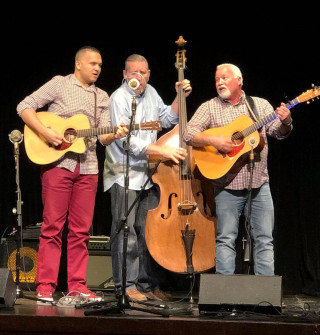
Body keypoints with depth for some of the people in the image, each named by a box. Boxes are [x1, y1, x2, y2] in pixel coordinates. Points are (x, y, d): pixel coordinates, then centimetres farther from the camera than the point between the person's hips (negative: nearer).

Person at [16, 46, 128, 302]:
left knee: (81, 230, 4)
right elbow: (25, 107, -4)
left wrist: (114, 135, -12)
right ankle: (45, 287, 0)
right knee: (53, 226, -4)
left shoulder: (102, 97, 17)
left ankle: (77, 286, 9)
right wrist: (45, 132, -16)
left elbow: (103, 137, 10)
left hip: (88, 166, 5)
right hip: (57, 163, -5)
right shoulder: (60, 84, 3)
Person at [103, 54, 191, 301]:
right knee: (126, 231, -6)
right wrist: (164, 151, -23)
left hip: (149, 173, 7)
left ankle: (148, 284, 14)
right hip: (125, 175, -7)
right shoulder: (119, 99, -12)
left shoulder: (150, 93, 11)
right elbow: (127, 142, -19)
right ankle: (126, 285, -1)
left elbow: (168, 119, 22)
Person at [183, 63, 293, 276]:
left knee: (265, 238, 2)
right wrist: (213, 140, -20)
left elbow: (279, 133, 6)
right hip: (227, 185, -2)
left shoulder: (260, 105, 11)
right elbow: (189, 134, -4)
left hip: (259, 184, 2)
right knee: (226, 238, 0)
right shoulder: (209, 108, 5)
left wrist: (285, 121, -16)